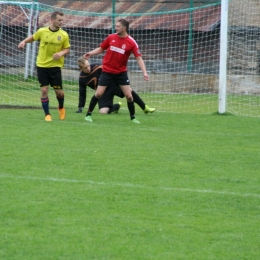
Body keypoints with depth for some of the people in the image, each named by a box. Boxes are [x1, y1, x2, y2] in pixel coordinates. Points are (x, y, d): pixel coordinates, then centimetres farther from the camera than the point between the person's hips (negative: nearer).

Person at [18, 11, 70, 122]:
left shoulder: (64, 35, -6)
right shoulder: (42, 31, -5)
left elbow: (67, 49, 3)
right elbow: (33, 37, 14)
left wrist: (61, 53, -17)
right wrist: (24, 42, -3)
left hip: (55, 66, 0)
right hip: (41, 65, 0)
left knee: (59, 91, 2)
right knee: (44, 90, -5)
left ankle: (61, 108, 35)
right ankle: (47, 114, 7)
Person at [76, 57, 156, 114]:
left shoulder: (97, 68, -18)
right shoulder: (82, 78, -8)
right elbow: (82, 94, 2)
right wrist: (80, 107, 0)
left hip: (112, 85, -2)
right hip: (104, 93, 2)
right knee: (103, 111, -19)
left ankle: (145, 108, -6)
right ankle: (116, 106, 16)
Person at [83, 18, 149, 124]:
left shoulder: (131, 42, -10)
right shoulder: (111, 37, -4)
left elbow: (139, 58, -11)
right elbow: (101, 48, 10)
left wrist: (144, 72, -21)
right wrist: (90, 53, -6)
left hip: (121, 72, 0)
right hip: (107, 71, 1)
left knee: (129, 95, -4)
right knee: (98, 93, -5)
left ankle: (133, 118, 13)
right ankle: (88, 114, 10)